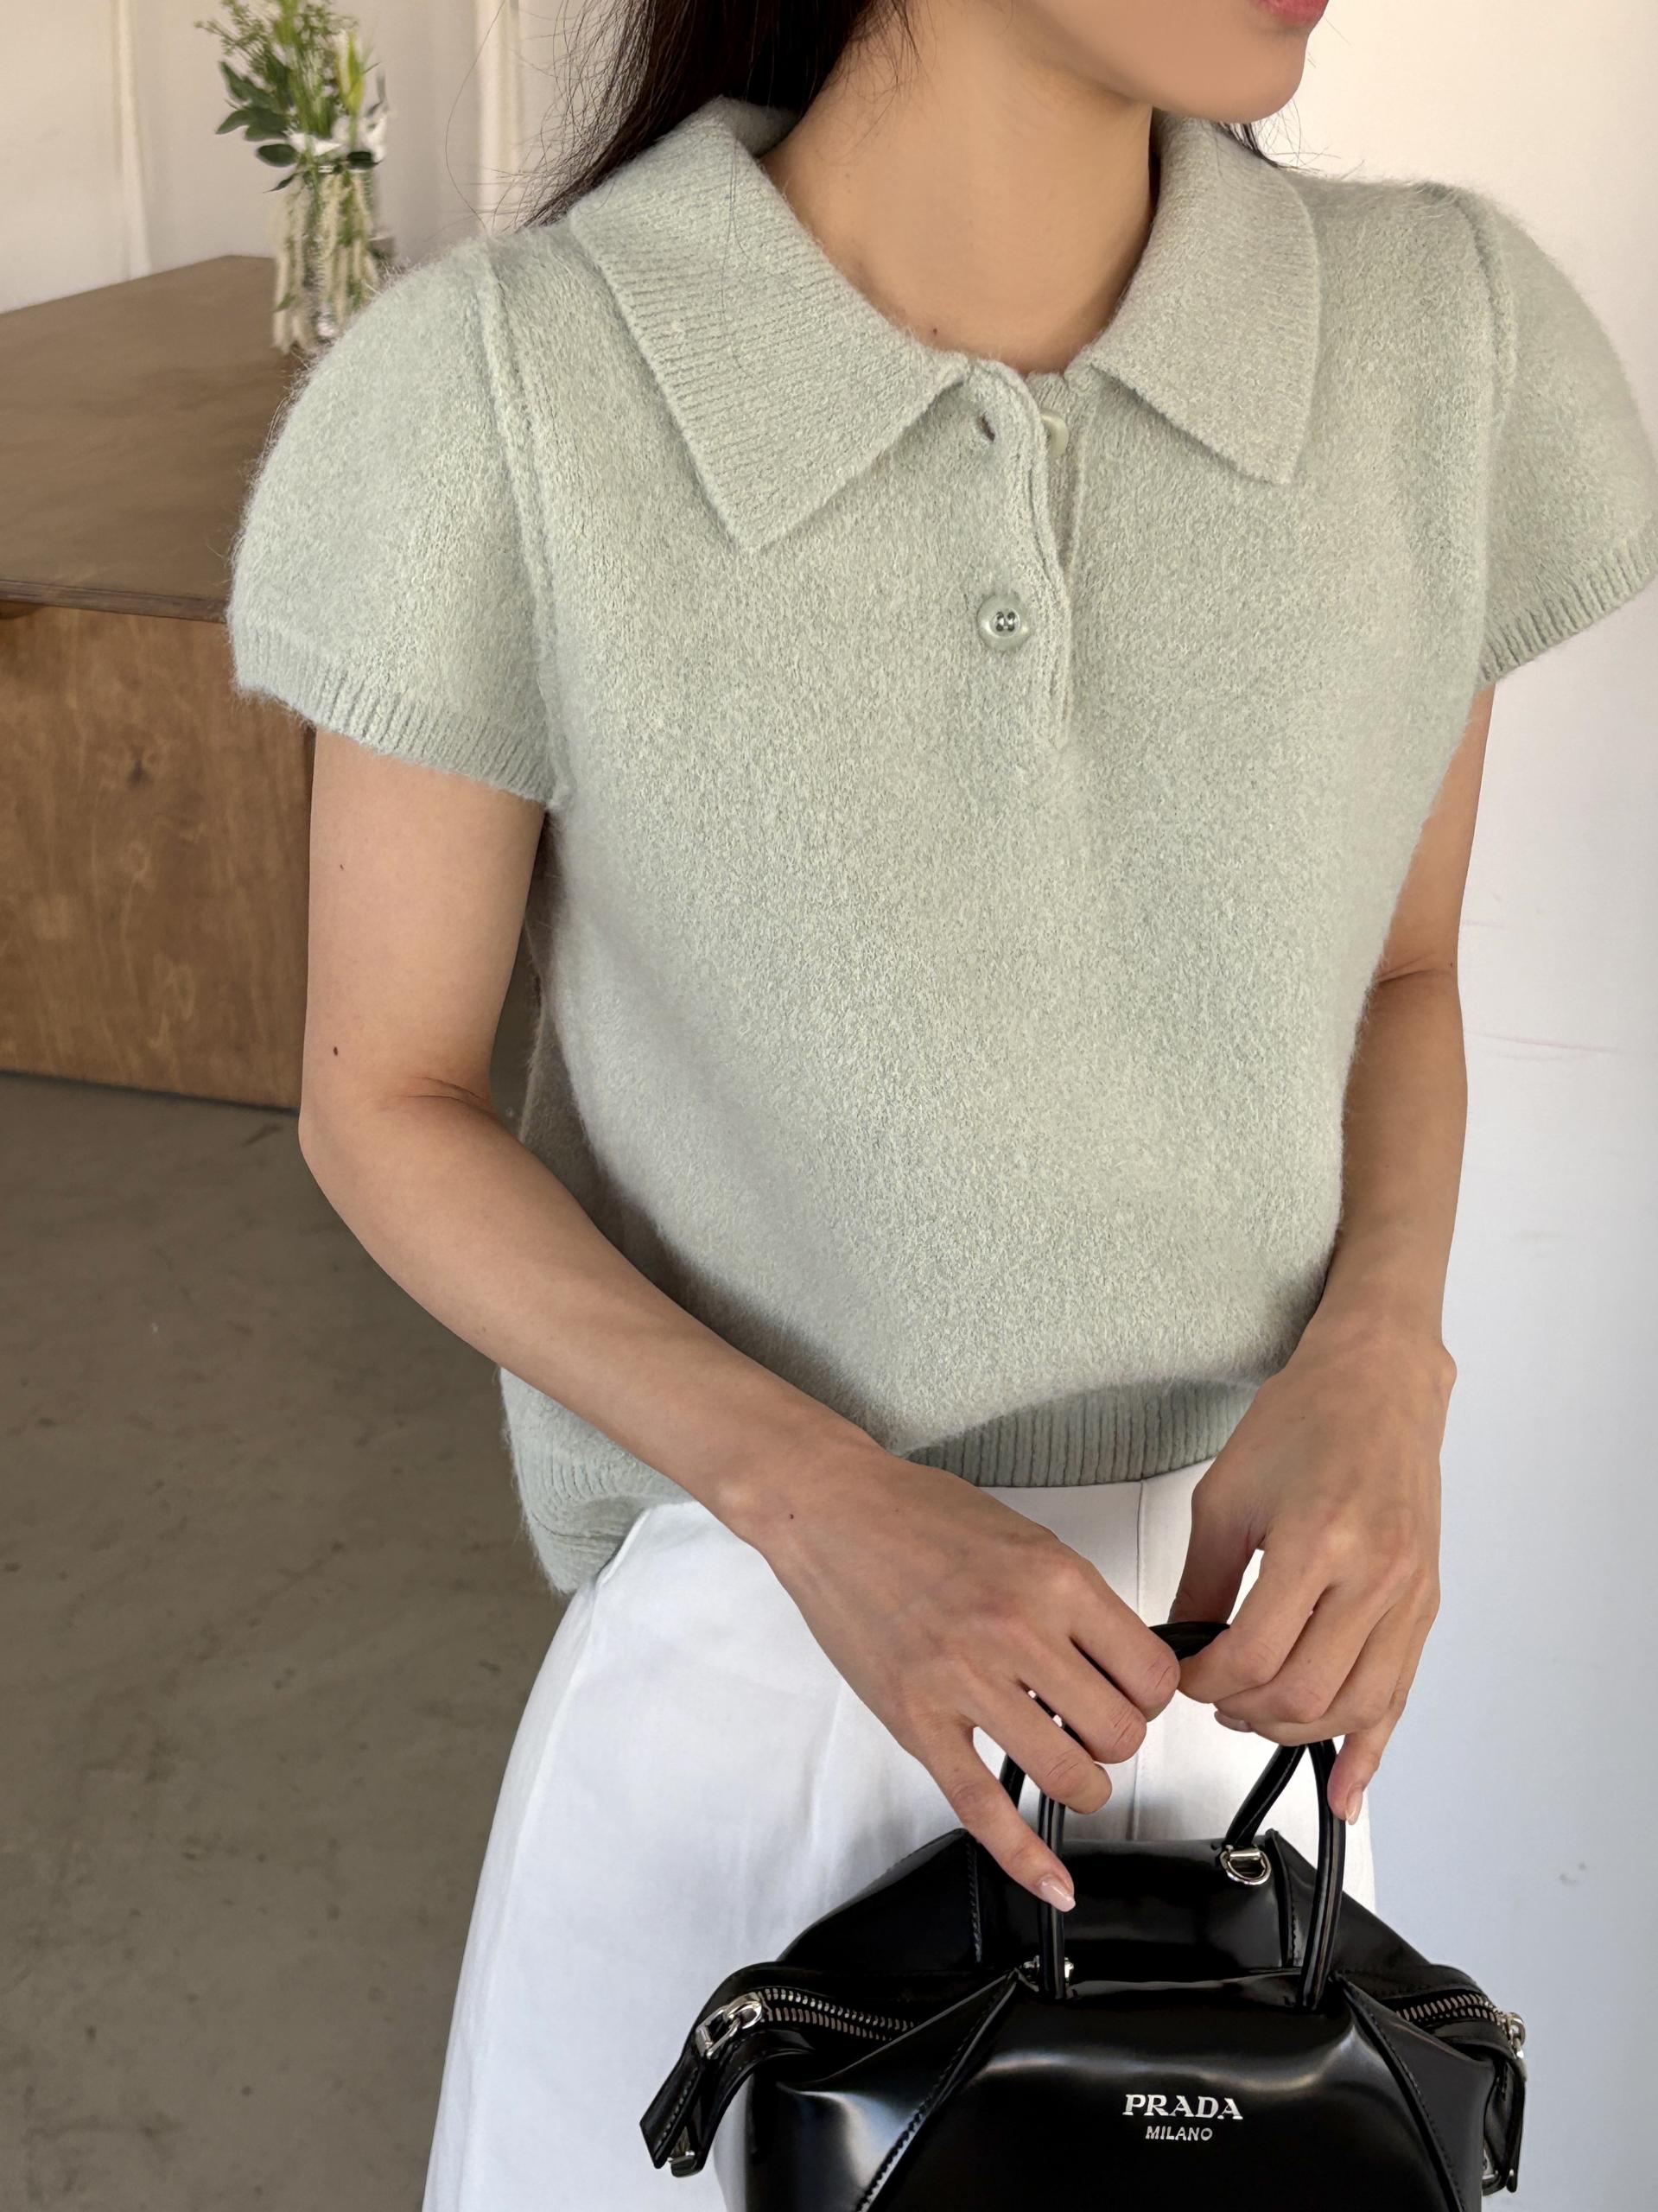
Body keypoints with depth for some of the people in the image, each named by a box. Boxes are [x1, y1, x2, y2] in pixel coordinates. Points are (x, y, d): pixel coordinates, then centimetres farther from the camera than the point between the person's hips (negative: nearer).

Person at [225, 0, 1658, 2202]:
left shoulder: (1447, 332, -13)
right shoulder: (502, 393, -21)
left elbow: (1398, 975, 2)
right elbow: (385, 1104, -10)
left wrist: (1379, 1367, -17)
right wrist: (823, 1501, -24)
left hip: (1225, 1600, 3)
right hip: (750, 1599, -2)